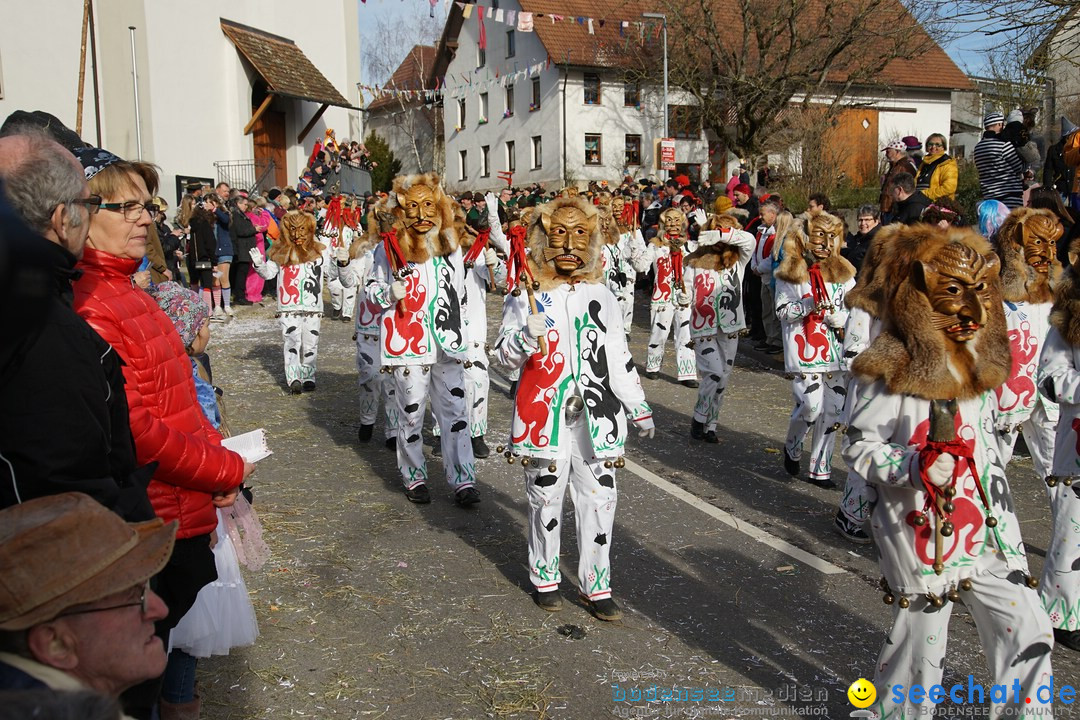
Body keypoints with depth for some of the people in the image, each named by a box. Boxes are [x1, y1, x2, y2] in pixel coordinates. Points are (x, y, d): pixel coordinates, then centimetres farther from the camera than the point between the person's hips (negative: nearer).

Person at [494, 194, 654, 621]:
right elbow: (504, 354, -1)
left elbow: (619, 356, 16)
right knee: (545, 498, 6)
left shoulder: (600, 296, 11)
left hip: (595, 414, 3)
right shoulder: (525, 296, 2)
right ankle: (545, 578, 24)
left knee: (600, 498, 3)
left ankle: (596, 585, 15)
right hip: (544, 411, -2)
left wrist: (638, 408, 16)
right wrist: (527, 336, -22)